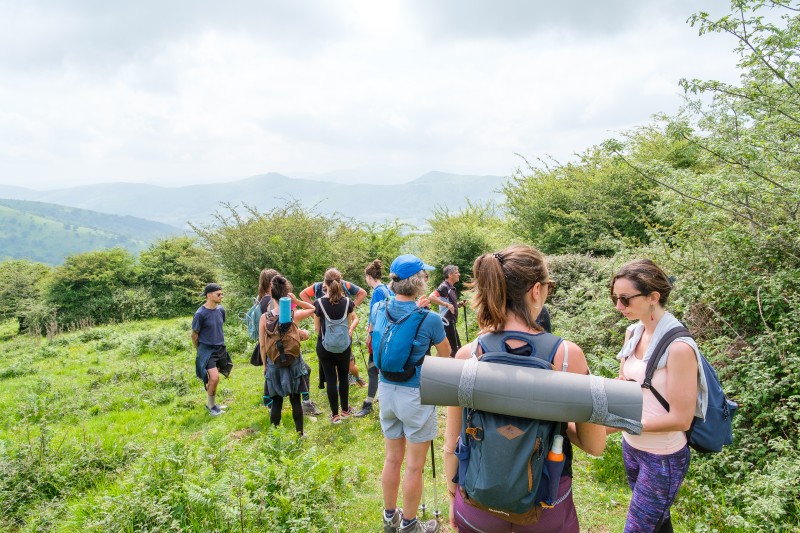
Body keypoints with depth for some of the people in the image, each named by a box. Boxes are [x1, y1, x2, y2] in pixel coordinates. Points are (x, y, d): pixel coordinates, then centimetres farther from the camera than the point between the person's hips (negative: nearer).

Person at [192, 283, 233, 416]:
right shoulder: (200, 314, -17)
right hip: (206, 350, -5)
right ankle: (211, 405, 6)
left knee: (213, 378, 13)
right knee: (214, 378, -15)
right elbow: (194, 335, -5)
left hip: (220, 348, 6)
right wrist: (200, 351, 6)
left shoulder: (221, 310, 0)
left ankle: (210, 402, 33)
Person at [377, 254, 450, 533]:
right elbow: (446, 354, -1)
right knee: (414, 467, 12)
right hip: (416, 395, -5)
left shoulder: (378, 310, -6)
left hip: (386, 391, 6)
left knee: (392, 459, 22)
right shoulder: (430, 319, -20)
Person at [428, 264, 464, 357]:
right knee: (455, 348, -6)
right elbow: (431, 297, -30)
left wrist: (458, 304, 10)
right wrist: (446, 304, -31)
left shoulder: (451, 287, 15)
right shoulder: (444, 286, -15)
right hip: (447, 321, -10)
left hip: (450, 321, 10)